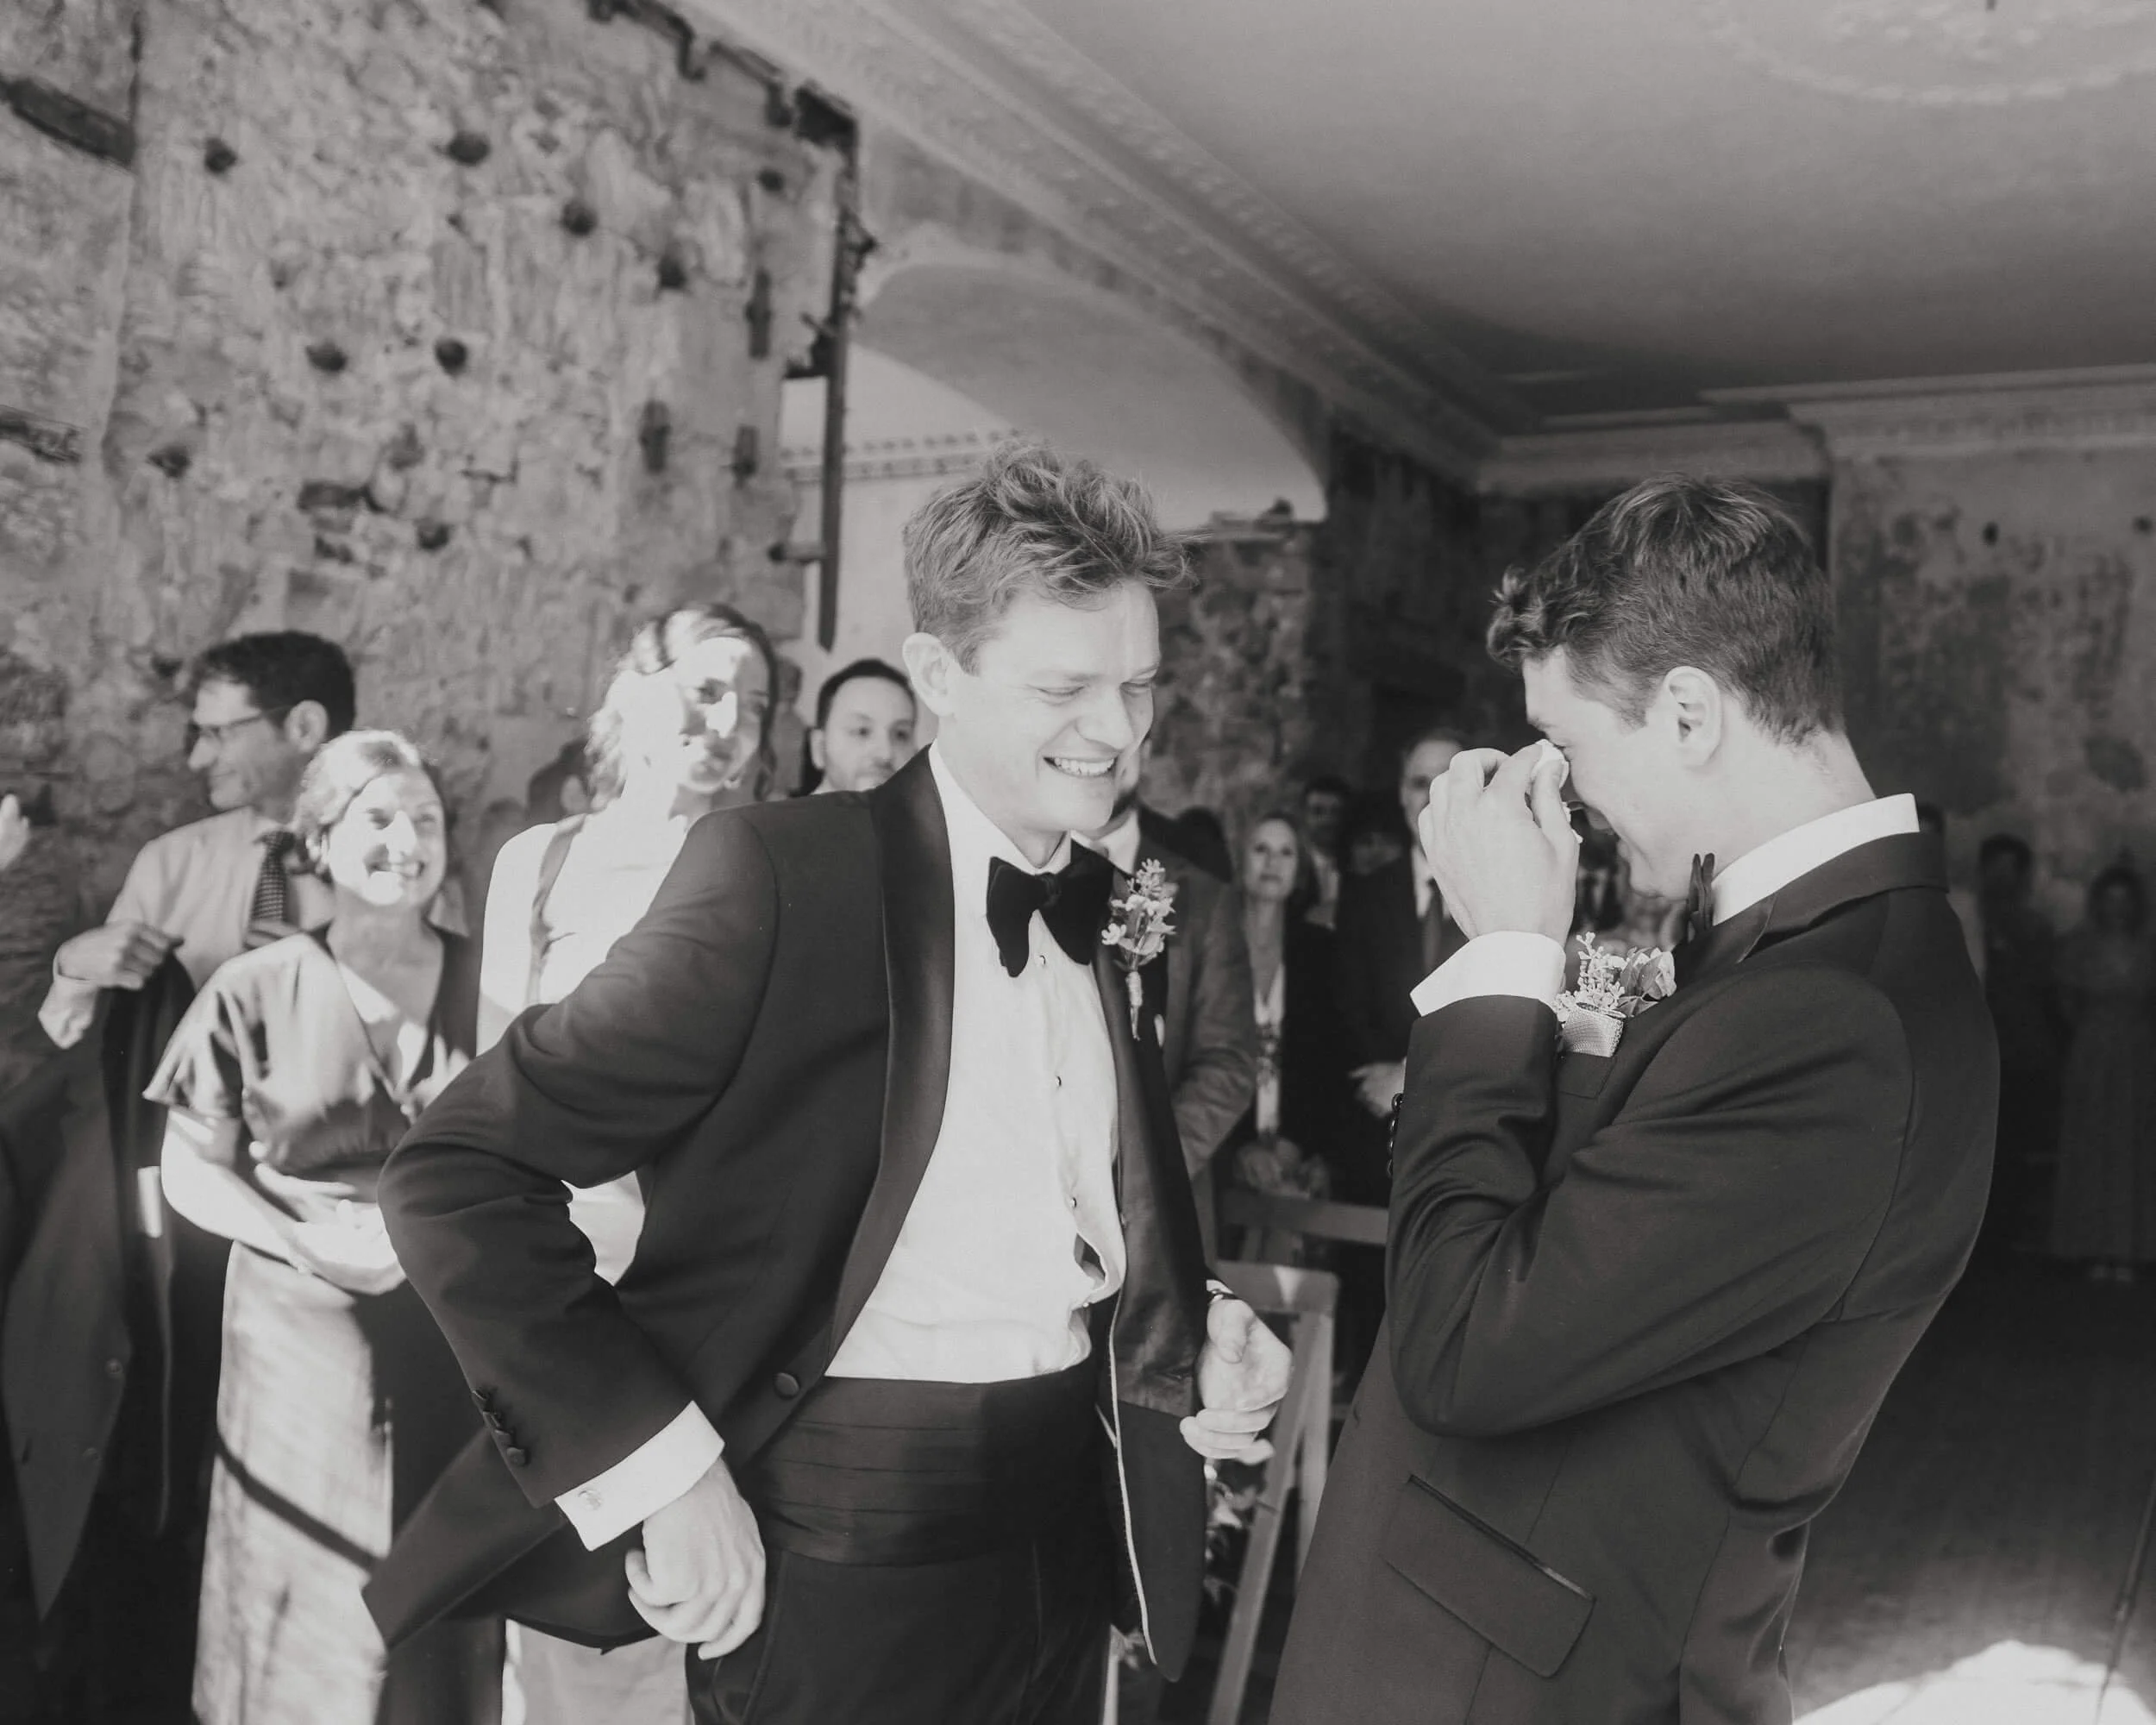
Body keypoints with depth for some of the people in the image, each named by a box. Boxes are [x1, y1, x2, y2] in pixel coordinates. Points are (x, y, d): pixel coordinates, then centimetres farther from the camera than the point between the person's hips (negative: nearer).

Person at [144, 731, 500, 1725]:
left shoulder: (489, 990, 0)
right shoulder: (254, 992, -4)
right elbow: (189, 1173, -1)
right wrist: (311, 1242, -15)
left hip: (458, 1340, 1)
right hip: (302, 1343, -1)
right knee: (315, 1610, 11)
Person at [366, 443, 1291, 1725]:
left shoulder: (1112, 913, 5)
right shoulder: (784, 876, -17)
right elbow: (456, 1177, -19)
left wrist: (1200, 1343, -2)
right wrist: (657, 1465, -21)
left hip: (1065, 1524, 7)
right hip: (839, 1559, -6)